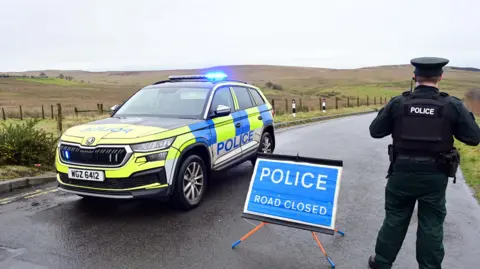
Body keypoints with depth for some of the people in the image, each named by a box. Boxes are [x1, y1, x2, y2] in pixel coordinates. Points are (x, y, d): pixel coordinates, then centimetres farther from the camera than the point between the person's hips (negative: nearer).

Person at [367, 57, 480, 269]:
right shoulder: (453, 105, -8)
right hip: (435, 176, 0)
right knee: (431, 225, 13)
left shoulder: (398, 103, -8)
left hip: (402, 172, 1)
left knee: (394, 219, 15)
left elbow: (375, 131, -1)